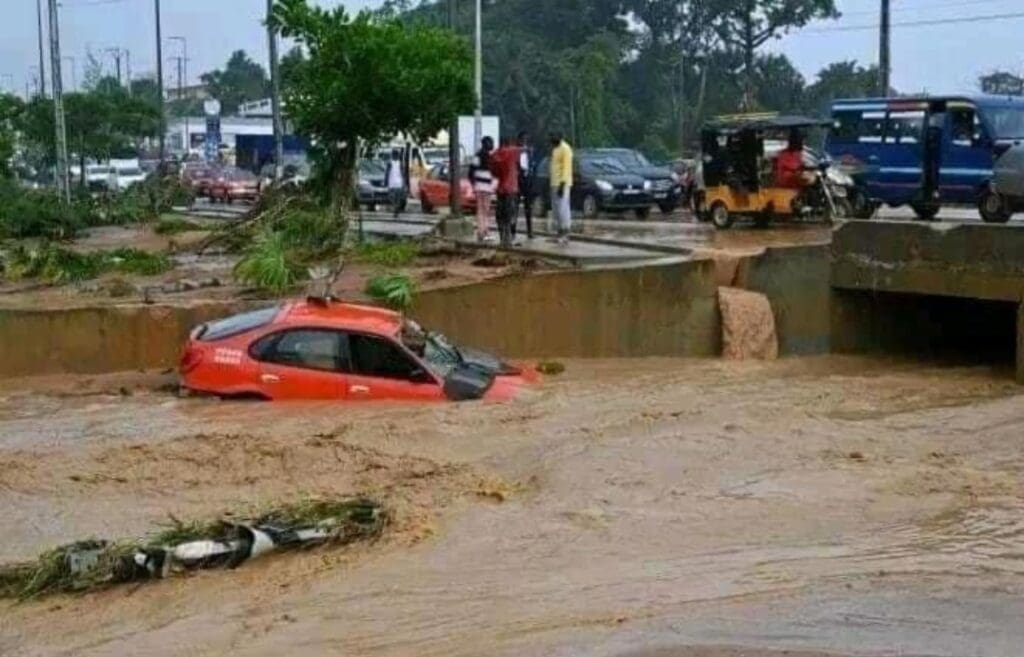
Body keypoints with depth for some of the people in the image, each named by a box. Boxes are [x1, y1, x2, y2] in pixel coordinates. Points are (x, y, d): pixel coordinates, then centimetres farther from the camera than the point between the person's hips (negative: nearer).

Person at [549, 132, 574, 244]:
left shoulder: (565, 149, -12)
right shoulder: (554, 149, 17)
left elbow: (566, 167, -17)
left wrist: (562, 184, -23)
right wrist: (553, 184, 17)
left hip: (562, 184, -9)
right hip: (554, 184, 9)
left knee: (563, 208, -11)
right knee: (556, 210, 9)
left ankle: (565, 234, -8)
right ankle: (560, 233, 13)